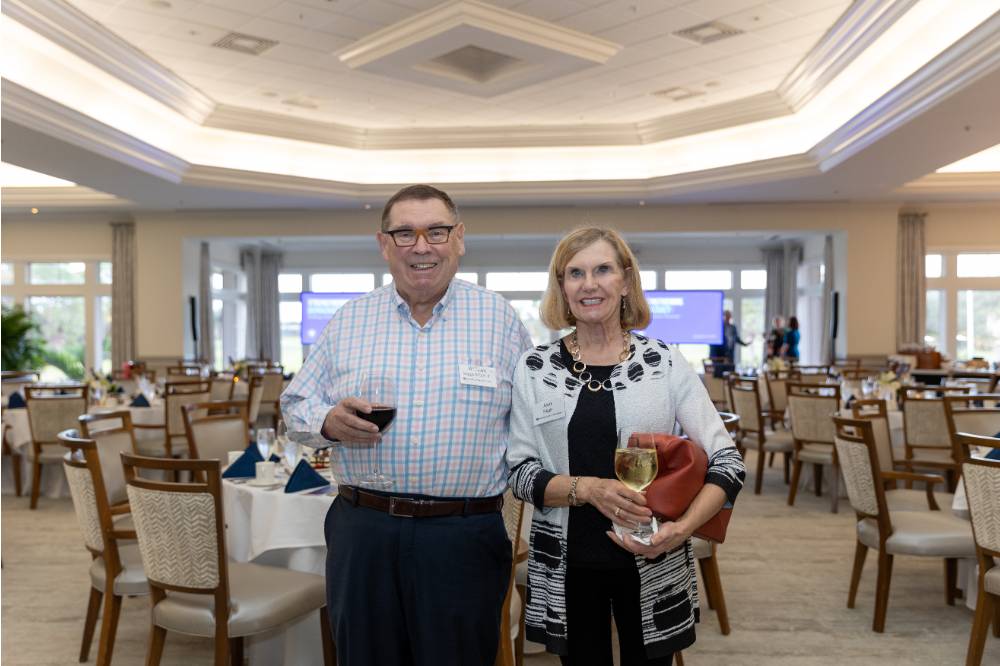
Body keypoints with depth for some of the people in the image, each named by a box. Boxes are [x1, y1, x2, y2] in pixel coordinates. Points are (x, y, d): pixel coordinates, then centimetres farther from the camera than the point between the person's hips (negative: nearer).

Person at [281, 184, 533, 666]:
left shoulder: (498, 318, 2)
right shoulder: (349, 320, 6)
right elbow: (296, 401, 10)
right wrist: (328, 421, -10)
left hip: (465, 535, -1)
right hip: (361, 530, 2)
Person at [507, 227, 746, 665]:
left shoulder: (665, 363, -4)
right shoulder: (534, 368, -2)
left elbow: (728, 464, -4)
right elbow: (520, 473, -3)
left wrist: (681, 529, -19)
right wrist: (586, 488, -21)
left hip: (652, 564, 0)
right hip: (565, 565, 1)